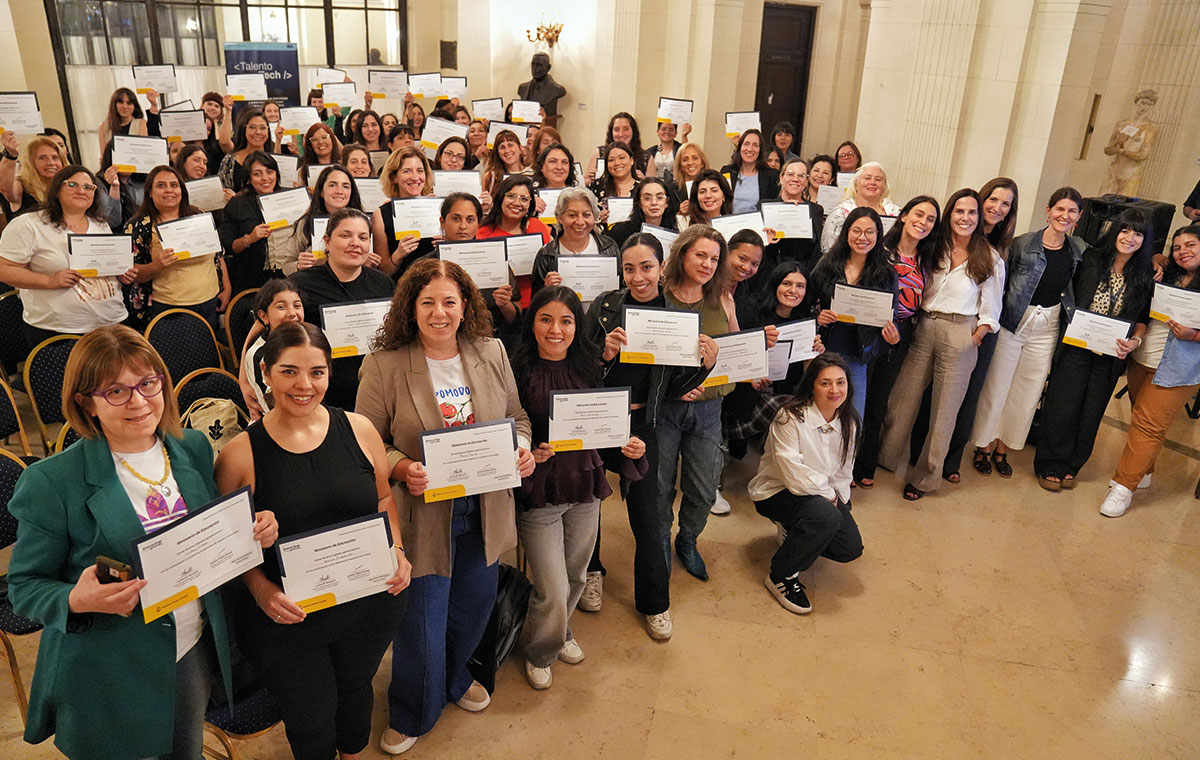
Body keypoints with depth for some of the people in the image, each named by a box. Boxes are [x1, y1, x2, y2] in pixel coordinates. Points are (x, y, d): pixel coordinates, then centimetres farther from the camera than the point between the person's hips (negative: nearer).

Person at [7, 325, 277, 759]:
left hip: (194, 651, 4)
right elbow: (24, 586, -9)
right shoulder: (52, 482, -16)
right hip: (109, 675, -4)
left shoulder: (194, 449, -4)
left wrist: (255, 532, -13)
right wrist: (77, 600, -29)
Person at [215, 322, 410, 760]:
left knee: (355, 689, 28)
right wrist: (260, 588, -20)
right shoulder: (241, 454, -15)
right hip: (286, 619, -3)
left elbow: (383, 498, 5)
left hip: (368, 605, 3)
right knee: (310, 719, 16)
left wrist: (397, 552, -8)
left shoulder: (358, 430, -8)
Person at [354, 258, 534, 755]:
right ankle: (410, 716, 39)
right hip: (423, 513, -4)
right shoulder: (384, 364, -12)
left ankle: (455, 678, 55)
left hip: (484, 509, 4)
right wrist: (402, 468, -24)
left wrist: (522, 449, -9)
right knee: (422, 623, 9)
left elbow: (517, 417, 10)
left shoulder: (492, 353, 0)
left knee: (474, 606, 23)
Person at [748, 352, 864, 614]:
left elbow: (843, 471, 11)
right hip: (775, 492, -7)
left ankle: (797, 534, 23)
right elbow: (792, 471, -27)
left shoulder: (848, 423, -1)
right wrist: (827, 495, -17)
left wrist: (838, 499, 0)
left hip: (822, 494, 7)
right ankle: (781, 576, -13)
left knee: (851, 548, -8)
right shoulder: (791, 417, -23)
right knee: (825, 515, -34)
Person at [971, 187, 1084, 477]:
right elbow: (999, 282, -8)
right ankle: (984, 444, 23)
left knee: (1027, 391, 11)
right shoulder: (1022, 243, -10)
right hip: (1012, 321, -3)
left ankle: (1002, 447, 27)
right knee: (996, 385, 5)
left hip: (1047, 328, 4)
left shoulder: (1079, 250, 2)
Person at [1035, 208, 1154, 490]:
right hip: (1075, 348, -2)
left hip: (1110, 357, 2)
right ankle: (1050, 466, 16)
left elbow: (1144, 318, 9)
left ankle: (1071, 466, 28)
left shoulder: (1146, 277, 3)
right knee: (1061, 407, 0)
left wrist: (1135, 340, -9)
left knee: (1090, 414, 11)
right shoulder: (1090, 260, -3)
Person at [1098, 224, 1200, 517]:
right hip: (1141, 360, 6)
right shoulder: (1167, 278, 11)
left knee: (1148, 425, -6)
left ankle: (1124, 485, 0)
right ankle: (1142, 473, 30)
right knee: (1141, 420, 14)